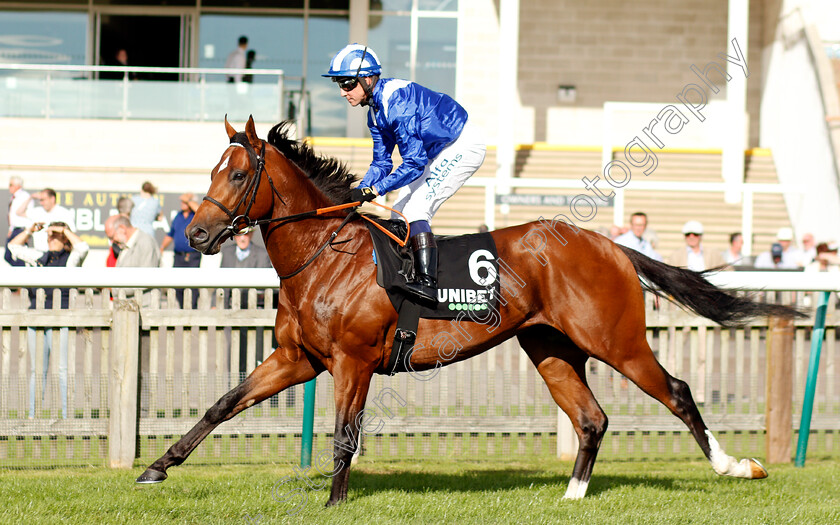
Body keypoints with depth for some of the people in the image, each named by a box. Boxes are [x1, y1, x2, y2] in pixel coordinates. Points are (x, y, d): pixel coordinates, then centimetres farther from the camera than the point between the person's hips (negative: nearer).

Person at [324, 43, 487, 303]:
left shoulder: (397, 103, -29)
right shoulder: (376, 109, 3)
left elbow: (414, 164, -31)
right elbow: (381, 163, 8)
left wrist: (374, 189, -32)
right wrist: (359, 193, -7)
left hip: (463, 146, -10)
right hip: (440, 152, 10)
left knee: (416, 209, -20)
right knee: (400, 212, 7)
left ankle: (428, 283, -26)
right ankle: (404, 275, 12)